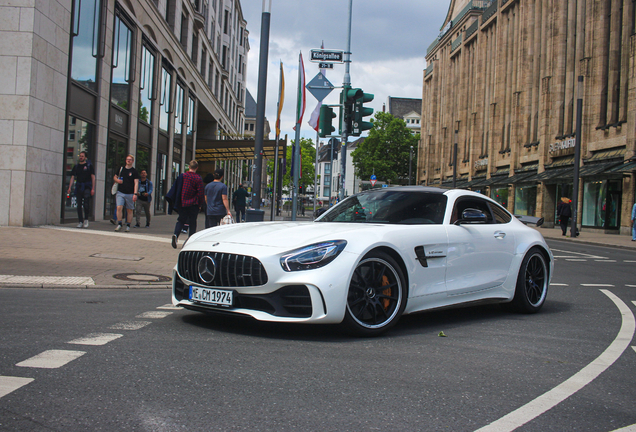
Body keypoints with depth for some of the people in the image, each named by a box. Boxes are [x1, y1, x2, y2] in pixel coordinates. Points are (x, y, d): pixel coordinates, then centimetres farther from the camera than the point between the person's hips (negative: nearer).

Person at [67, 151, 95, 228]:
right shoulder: (76, 166, 12)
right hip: (78, 187, 4)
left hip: (87, 187, -4)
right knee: (79, 205, 2)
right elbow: (73, 177, 11)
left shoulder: (89, 165, 3)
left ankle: (86, 219, 3)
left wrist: (93, 188, -7)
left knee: (86, 203, -14)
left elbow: (93, 177, 0)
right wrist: (69, 188, 0)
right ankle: (80, 221, 8)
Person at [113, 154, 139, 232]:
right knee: (119, 208, -13)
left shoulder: (134, 172, 2)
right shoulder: (121, 169, 12)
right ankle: (119, 224, -7)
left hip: (130, 194, -2)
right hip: (120, 192, 2)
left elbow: (136, 183, -4)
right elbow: (115, 177, 25)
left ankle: (128, 226, 12)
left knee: (129, 210, 3)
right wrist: (117, 180, 0)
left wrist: (135, 194, -15)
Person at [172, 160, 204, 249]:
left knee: (180, 220, 11)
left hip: (183, 203, 2)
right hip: (193, 204, -2)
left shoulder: (182, 176, 1)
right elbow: (200, 194, -9)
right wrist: (200, 205, 2)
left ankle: (176, 234, -13)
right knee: (192, 222, 8)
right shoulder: (198, 179, -8)